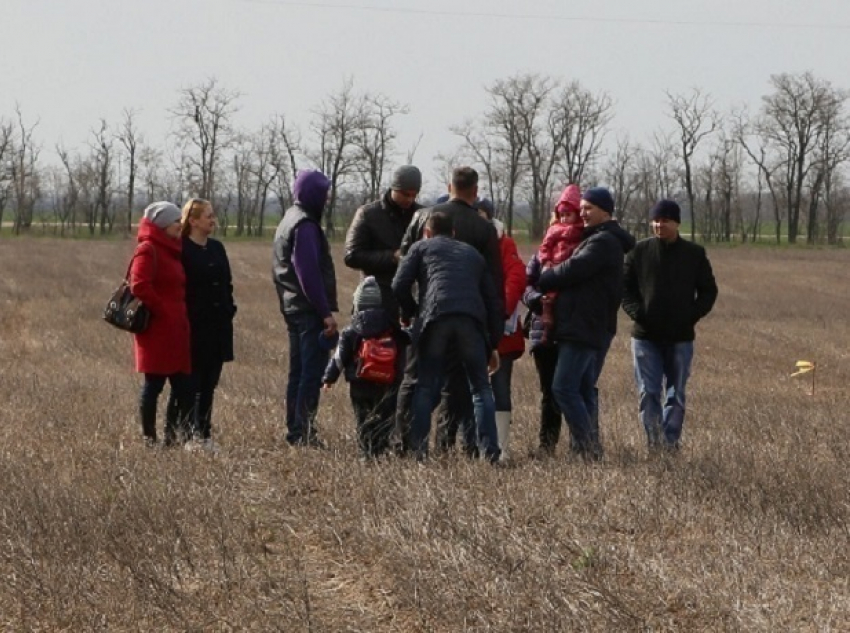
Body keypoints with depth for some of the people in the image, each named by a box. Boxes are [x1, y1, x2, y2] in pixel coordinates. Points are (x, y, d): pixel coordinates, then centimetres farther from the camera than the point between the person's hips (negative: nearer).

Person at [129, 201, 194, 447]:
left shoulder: (171, 251, 18)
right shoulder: (148, 250, -10)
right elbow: (139, 286, -21)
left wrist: (180, 316, 12)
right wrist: (161, 311, -16)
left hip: (176, 329, 9)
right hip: (157, 330, -9)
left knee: (183, 385, 5)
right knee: (154, 384, -2)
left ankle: (174, 435, 9)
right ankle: (149, 438, 4)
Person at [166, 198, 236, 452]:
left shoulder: (217, 248, 12)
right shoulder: (182, 250, -9)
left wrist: (228, 311, 10)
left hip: (218, 326, 7)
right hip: (194, 328, -7)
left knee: (209, 383, 10)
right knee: (189, 384, -4)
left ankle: (203, 433, 17)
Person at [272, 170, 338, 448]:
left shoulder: (287, 222, 17)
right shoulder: (305, 226, -14)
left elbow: (278, 269, 21)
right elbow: (309, 273, -20)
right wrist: (326, 312, -20)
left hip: (292, 308, 10)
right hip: (310, 310, -10)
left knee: (298, 372, 13)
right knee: (312, 372, -9)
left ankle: (295, 432, 16)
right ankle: (304, 433, -11)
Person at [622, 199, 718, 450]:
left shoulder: (694, 254, 2)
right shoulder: (640, 251, 2)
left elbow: (709, 291, 7)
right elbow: (625, 287, 7)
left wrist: (692, 316, -8)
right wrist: (636, 313, -9)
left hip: (680, 337, 0)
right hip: (645, 336, 0)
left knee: (676, 395, 5)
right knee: (648, 392, -4)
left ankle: (670, 442, 11)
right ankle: (654, 442, 0)